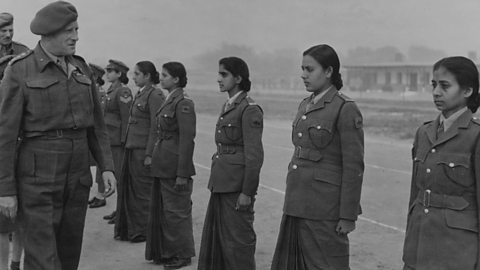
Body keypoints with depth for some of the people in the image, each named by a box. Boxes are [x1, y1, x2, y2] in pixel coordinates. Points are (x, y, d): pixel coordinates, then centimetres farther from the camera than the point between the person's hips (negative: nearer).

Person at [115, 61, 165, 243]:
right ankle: (128, 230, 22)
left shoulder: (155, 95, -13)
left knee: (143, 193, 0)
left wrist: (149, 154, -19)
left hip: (144, 150, -9)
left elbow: (156, 128, -17)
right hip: (132, 148, 9)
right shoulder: (140, 94, 16)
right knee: (128, 189, 12)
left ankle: (143, 232, 11)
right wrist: (127, 147, 17)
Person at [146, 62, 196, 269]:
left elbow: (187, 140, -18)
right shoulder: (170, 101, 13)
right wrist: (153, 157, 15)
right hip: (163, 166, 9)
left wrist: (182, 174, -19)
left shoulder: (183, 104, -15)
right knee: (162, 210, 15)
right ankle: (166, 252, 27)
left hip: (175, 167, -9)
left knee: (176, 211, 2)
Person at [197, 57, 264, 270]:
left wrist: (246, 192, -18)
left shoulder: (249, 109, -14)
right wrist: (216, 181, 18)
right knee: (215, 236, 15)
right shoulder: (228, 107, 14)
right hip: (221, 183, 9)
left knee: (238, 240, 1)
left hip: (237, 185, -9)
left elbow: (255, 156, -17)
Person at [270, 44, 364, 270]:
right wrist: (292, 202, 18)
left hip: (326, 208, -8)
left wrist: (348, 216, -14)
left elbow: (354, 167, -13)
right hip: (297, 205, 8)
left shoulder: (345, 109, -11)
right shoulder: (305, 105, 13)